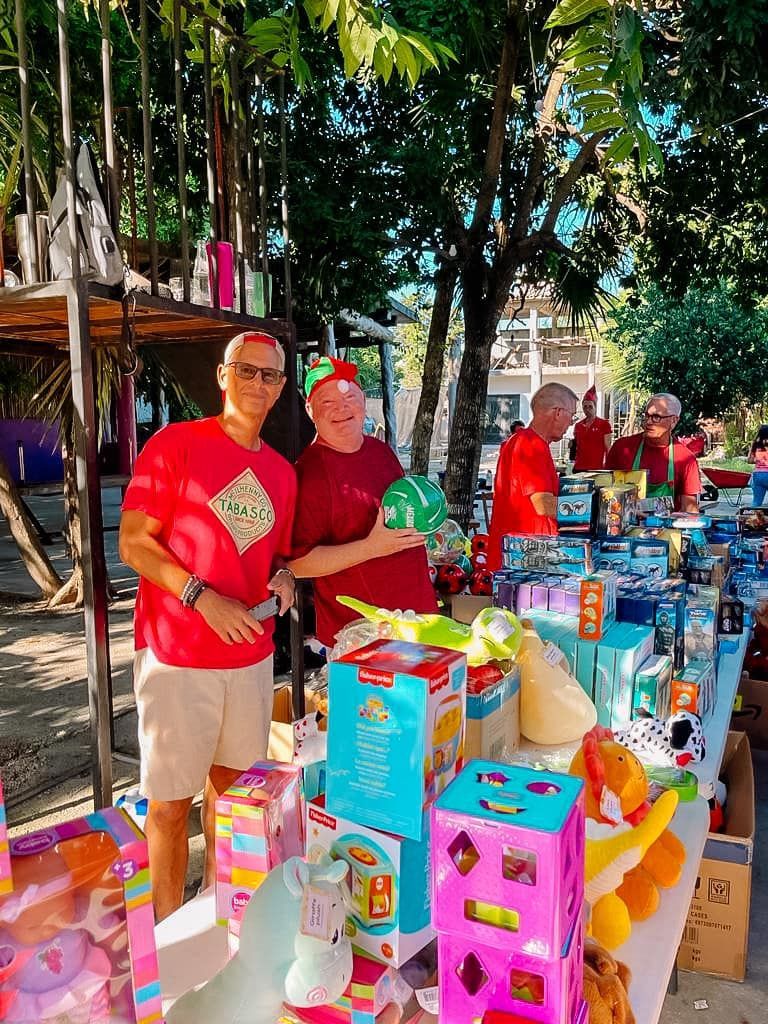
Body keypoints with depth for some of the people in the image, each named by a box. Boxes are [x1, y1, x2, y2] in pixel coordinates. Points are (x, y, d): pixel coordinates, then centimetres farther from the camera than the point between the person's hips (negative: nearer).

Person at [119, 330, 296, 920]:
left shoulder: (282, 472, 9)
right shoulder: (176, 444, -8)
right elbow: (133, 543, -11)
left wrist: (282, 577, -1)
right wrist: (202, 597, -20)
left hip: (252, 653, 5)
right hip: (178, 657, -5)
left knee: (231, 782, 18)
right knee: (170, 801, 4)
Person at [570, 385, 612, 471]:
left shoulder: (604, 424, 0)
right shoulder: (578, 426, 13)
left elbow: (608, 447, -1)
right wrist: (572, 445, 1)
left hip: (596, 467, -4)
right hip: (579, 467, 4)